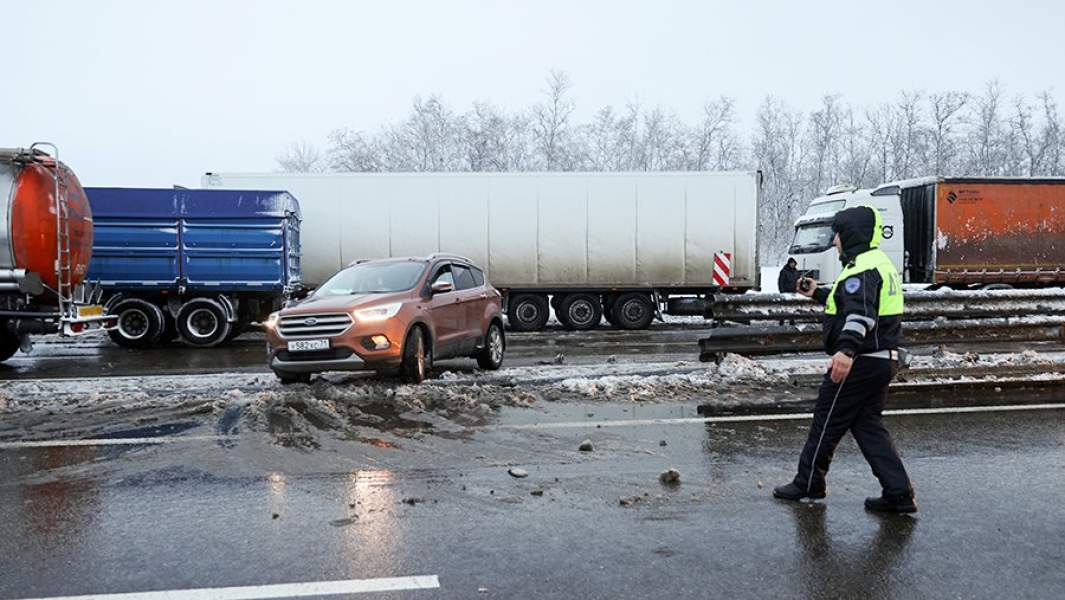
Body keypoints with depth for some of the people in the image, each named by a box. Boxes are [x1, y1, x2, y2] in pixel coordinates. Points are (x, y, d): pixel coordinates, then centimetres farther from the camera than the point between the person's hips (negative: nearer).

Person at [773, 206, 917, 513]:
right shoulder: (880, 263, 17)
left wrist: (846, 350, -46)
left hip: (858, 363, -10)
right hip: (883, 359, 10)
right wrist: (818, 293, 36)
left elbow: (861, 314, -34)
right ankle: (899, 494, 10)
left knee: (827, 421, 4)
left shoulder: (863, 267, -17)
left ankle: (808, 483, 18)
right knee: (867, 424, 14)